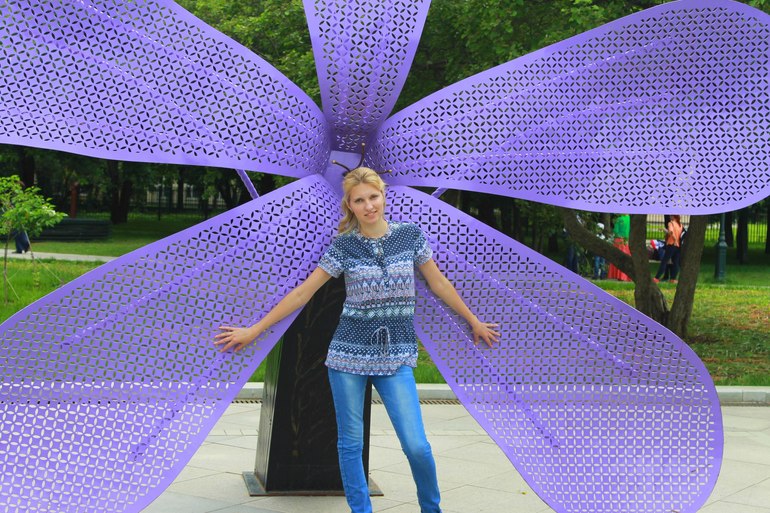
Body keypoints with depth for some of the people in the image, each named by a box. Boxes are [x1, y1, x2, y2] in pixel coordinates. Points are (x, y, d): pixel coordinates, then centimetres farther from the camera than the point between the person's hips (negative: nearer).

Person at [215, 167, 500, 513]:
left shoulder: (411, 235, 0)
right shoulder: (343, 246, -3)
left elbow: (439, 284, 12)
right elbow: (302, 292, 0)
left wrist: (474, 322, 19)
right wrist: (254, 330, 0)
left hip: (396, 356, 0)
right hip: (349, 354, 0)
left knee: (416, 445, -6)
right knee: (350, 443, 5)